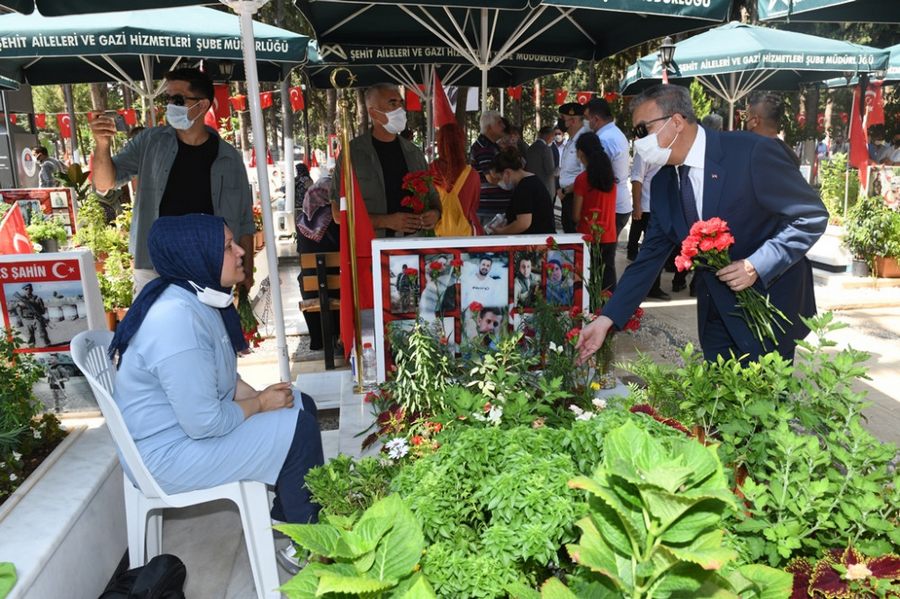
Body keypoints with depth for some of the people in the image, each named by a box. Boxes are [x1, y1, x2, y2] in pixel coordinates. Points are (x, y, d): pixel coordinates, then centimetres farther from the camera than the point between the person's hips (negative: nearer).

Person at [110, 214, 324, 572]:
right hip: (169, 453, -10)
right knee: (300, 430, -14)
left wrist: (259, 396, -4)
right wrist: (261, 403, -14)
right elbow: (204, 423, -30)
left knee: (302, 405, 10)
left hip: (192, 418, 10)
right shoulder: (177, 318, -31)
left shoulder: (198, 298, 0)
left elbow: (220, 376, 12)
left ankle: (284, 514, 23)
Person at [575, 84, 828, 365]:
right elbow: (650, 257, 1)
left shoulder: (753, 153, -19)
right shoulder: (662, 184, 0)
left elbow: (812, 216, -14)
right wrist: (607, 319, -7)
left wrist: (757, 265, -25)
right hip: (716, 317, 5)